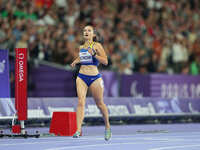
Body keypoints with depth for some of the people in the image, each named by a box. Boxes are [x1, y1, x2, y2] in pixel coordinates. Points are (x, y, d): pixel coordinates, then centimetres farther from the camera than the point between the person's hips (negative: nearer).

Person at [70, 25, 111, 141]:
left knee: (100, 103, 9)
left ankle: (107, 126, 31)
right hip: (81, 77, 3)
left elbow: (105, 61, -9)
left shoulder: (97, 45, -3)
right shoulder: (81, 47, 13)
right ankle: (79, 130, -23)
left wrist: (94, 54, -21)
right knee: (81, 102, -15)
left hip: (94, 77, -3)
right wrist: (76, 61, 12)